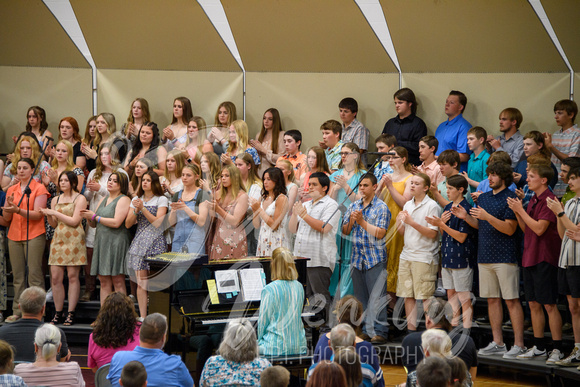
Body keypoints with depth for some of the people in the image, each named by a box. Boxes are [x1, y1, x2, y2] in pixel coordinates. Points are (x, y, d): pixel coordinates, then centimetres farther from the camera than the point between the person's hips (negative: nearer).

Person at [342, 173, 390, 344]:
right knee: (360, 297, 9)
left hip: (375, 258, -6)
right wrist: (351, 221, -8)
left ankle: (378, 331, -8)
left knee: (376, 297, -9)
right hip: (357, 258, 6)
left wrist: (362, 221, -13)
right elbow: (345, 231, 12)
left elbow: (380, 233, -12)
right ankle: (364, 329, 16)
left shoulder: (381, 207, -3)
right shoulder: (354, 206, 13)